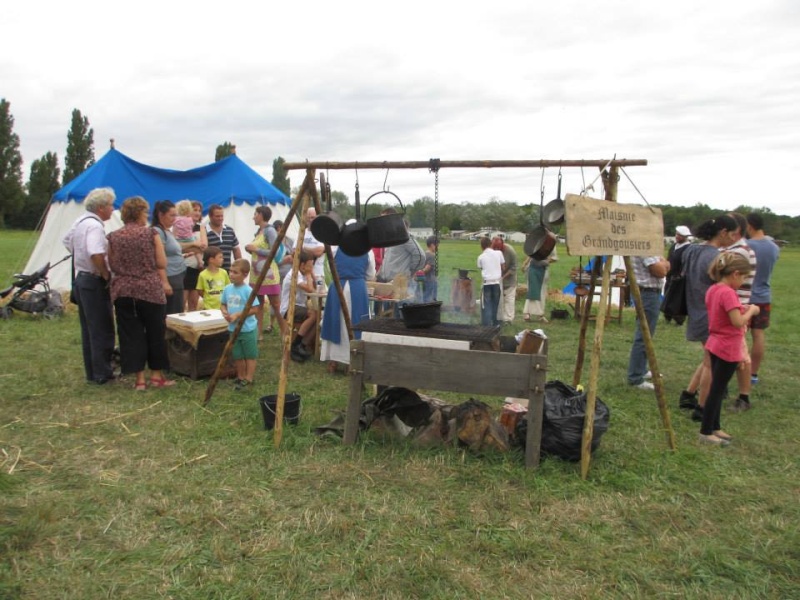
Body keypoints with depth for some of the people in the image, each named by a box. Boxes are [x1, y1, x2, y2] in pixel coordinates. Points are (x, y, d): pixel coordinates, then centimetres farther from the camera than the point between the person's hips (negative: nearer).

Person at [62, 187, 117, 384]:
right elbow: (96, 254, -33)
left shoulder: (80, 221, 12)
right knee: (102, 329, -2)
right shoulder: (95, 225, -19)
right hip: (95, 282, -10)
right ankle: (102, 373, 4)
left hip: (80, 278, 10)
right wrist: (106, 274, -20)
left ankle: (92, 372, 22)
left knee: (88, 329, 15)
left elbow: (67, 242, 28)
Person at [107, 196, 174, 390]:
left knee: (131, 334, 7)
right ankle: (157, 375, 17)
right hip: (151, 290, -2)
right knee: (155, 332, 10)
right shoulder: (151, 233, -4)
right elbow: (162, 263, -5)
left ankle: (139, 379, 9)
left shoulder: (113, 237, 4)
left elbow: (112, 266, 9)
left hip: (123, 291, 2)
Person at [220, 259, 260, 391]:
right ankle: (240, 377, 30)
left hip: (248, 329, -6)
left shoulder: (248, 290, -17)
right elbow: (222, 304, 14)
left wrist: (238, 315, -21)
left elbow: (255, 309, -18)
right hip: (233, 329, 7)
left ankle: (249, 379, 13)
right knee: (237, 355, 16)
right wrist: (224, 312, -8)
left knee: (250, 355, 5)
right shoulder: (227, 288, 2)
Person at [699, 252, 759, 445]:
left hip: (715, 345, 9)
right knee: (717, 390, -1)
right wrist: (751, 311, -9)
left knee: (717, 388, 17)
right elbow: (738, 322, -25)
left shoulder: (713, 290, 6)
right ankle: (706, 432, 7)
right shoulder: (728, 293, -22)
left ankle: (714, 427, 26)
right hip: (728, 349, -9)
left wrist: (742, 310, 11)